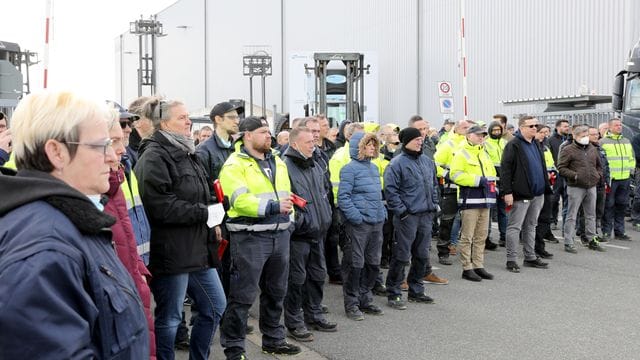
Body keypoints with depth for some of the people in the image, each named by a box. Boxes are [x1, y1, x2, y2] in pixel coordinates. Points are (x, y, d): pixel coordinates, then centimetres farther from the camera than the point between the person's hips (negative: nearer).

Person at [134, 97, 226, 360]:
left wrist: (210, 216, 10)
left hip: (198, 247, 10)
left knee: (215, 306, 16)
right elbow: (160, 205, -24)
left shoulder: (185, 152, 16)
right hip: (171, 250, -9)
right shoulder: (154, 156, -14)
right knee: (169, 318, 3)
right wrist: (203, 213, -18)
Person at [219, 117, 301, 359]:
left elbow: (287, 193, 21)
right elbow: (240, 201, -21)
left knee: (276, 292, 18)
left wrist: (288, 216, 11)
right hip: (249, 237, -7)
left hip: (279, 235, 8)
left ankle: (273, 339, 33)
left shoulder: (277, 162, 14)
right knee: (242, 296, -2)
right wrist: (273, 207, -27)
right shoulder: (234, 165, -10)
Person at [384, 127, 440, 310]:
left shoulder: (427, 162, 13)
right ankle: (393, 294, 7)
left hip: (426, 216, 7)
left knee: (422, 255, 14)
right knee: (402, 256, -3)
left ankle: (416, 291, 27)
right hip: (407, 217, -7)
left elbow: (434, 185, 23)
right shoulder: (397, 163, -9)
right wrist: (402, 211, -15)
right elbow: (390, 190, -13)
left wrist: (434, 205, 13)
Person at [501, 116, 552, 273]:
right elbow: (505, 169, -15)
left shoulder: (535, 144, 16)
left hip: (537, 193, 8)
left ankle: (530, 257, 24)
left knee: (531, 226, 15)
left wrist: (545, 187, 19)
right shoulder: (513, 145, -10)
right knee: (515, 226, -3)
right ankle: (511, 260, 3)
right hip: (521, 194, -8)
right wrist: (507, 192, -20)